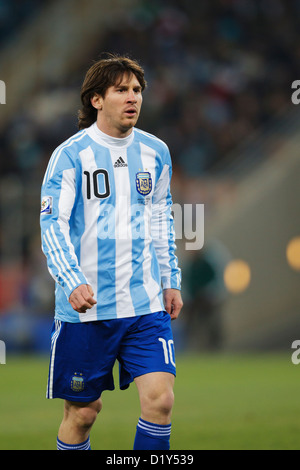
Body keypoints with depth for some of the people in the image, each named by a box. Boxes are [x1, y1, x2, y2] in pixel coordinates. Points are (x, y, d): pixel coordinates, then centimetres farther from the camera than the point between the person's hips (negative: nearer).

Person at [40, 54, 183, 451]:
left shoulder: (155, 152, 8)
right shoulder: (71, 154, -7)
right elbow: (52, 224, -13)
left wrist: (171, 281, 16)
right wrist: (72, 282, -27)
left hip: (146, 303, 3)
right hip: (84, 308, -3)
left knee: (160, 399, -12)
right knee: (83, 411, 4)